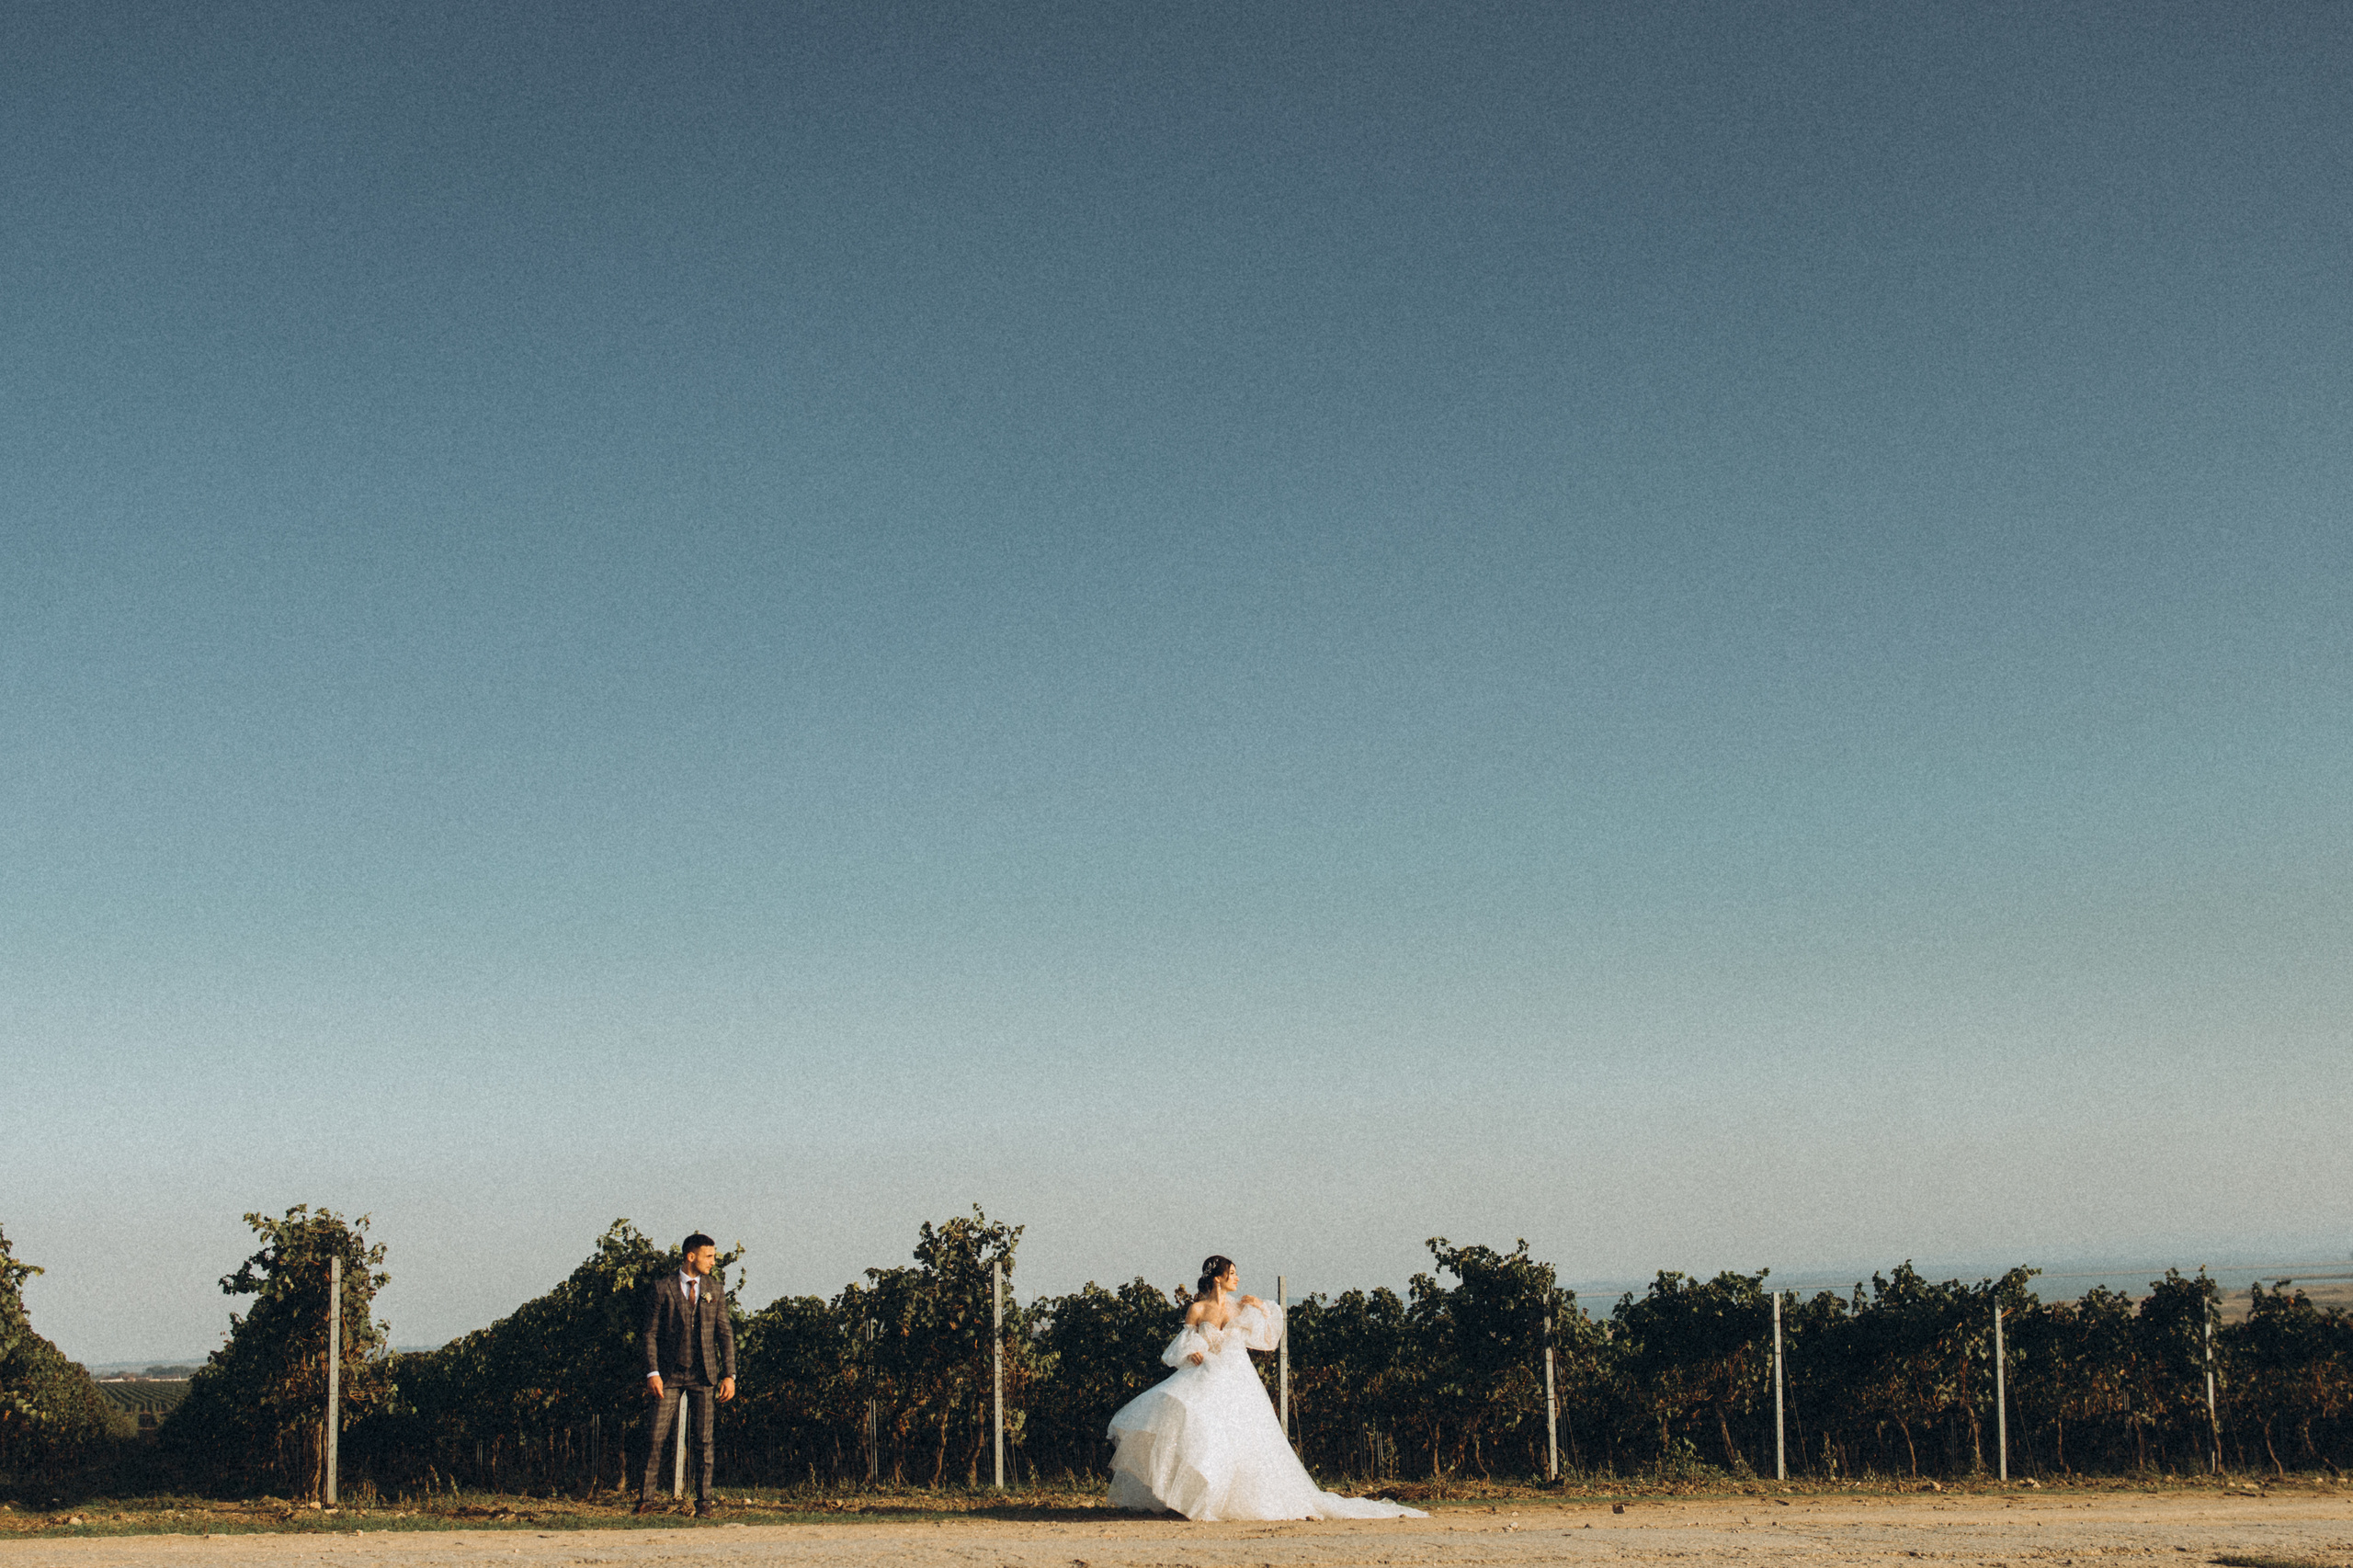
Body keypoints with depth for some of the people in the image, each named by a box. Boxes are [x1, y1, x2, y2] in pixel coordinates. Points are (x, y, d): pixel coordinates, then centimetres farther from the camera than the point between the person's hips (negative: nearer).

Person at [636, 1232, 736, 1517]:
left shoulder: (715, 1290, 9)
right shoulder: (663, 1287, 1)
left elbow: (725, 1334, 9)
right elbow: (651, 1333, 0)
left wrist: (729, 1375, 0)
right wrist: (652, 1372, -9)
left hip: (703, 1376, 2)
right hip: (669, 1375, -2)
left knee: (704, 1439, 0)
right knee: (657, 1437, -5)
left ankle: (703, 1502, 5)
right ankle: (645, 1498, 2)